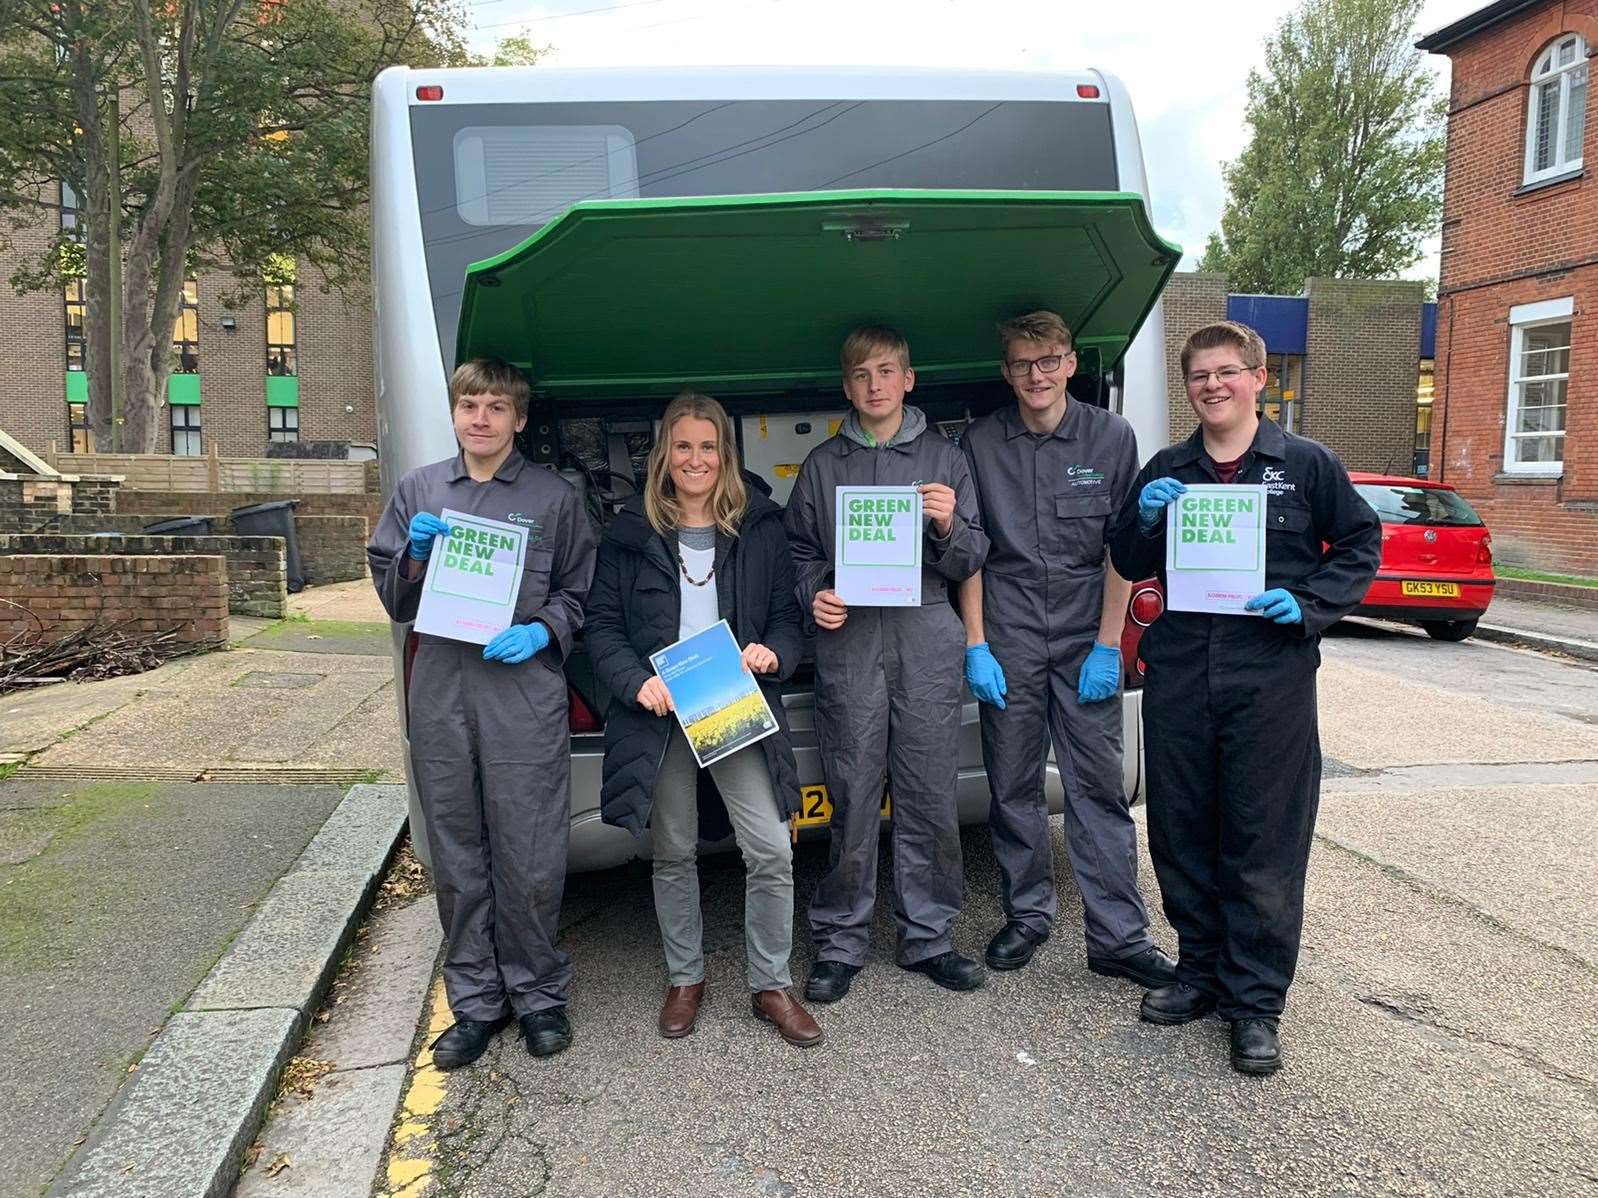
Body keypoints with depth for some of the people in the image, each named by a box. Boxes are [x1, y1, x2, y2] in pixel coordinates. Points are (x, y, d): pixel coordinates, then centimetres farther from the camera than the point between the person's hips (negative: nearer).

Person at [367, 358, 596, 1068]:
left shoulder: (554, 497, 5)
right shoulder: (418, 491, 12)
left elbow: (578, 594, 9)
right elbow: (393, 602, 14)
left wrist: (540, 633, -9)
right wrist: (415, 554, -5)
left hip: (525, 694, -3)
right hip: (440, 694, 3)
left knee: (530, 861, -1)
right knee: (457, 862, 10)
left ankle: (538, 994, 19)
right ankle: (476, 1001, 24)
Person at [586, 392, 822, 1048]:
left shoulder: (760, 527, 6)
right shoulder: (631, 531, 4)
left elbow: (789, 617, 8)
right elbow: (602, 624, 2)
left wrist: (774, 653, -13)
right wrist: (636, 682, -14)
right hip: (659, 714, 0)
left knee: (771, 851, -6)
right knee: (674, 854, 12)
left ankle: (770, 984, 15)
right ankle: (684, 979, 31)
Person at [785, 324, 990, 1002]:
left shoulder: (943, 458, 13)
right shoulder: (822, 464, 14)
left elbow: (970, 563, 10)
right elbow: (800, 552, 14)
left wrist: (950, 527, -9)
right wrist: (814, 598, -4)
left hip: (926, 639, 1)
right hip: (848, 640, 0)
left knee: (930, 798, 2)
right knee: (853, 799, 0)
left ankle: (927, 937, 16)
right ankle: (840, 941, 12)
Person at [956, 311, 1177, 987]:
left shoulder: (1112, 437, 2)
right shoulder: (979, 445, 3)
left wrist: (1108, 645, -5)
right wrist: (975, 646, -2)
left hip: (1086, 640, 0)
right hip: (1007, 642, 1)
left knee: (1099, 786, 1)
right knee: (1013, 786, 7)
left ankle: (1118, 937, 9)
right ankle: (1027, 916, 23)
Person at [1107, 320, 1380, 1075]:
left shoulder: (1307, 464, 4)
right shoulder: (1166, 471, 12)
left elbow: (1361, 545, 8)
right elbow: (1128, 566, 14)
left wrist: (1308, 604, -8)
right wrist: (1142, 519, -7)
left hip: (1271, 676, -3)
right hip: (1178, 673, 3)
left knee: (1266, 843, 0)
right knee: (1182, 832, 10)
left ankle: (1256, 1000, 13)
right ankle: (1203, 969, 28)